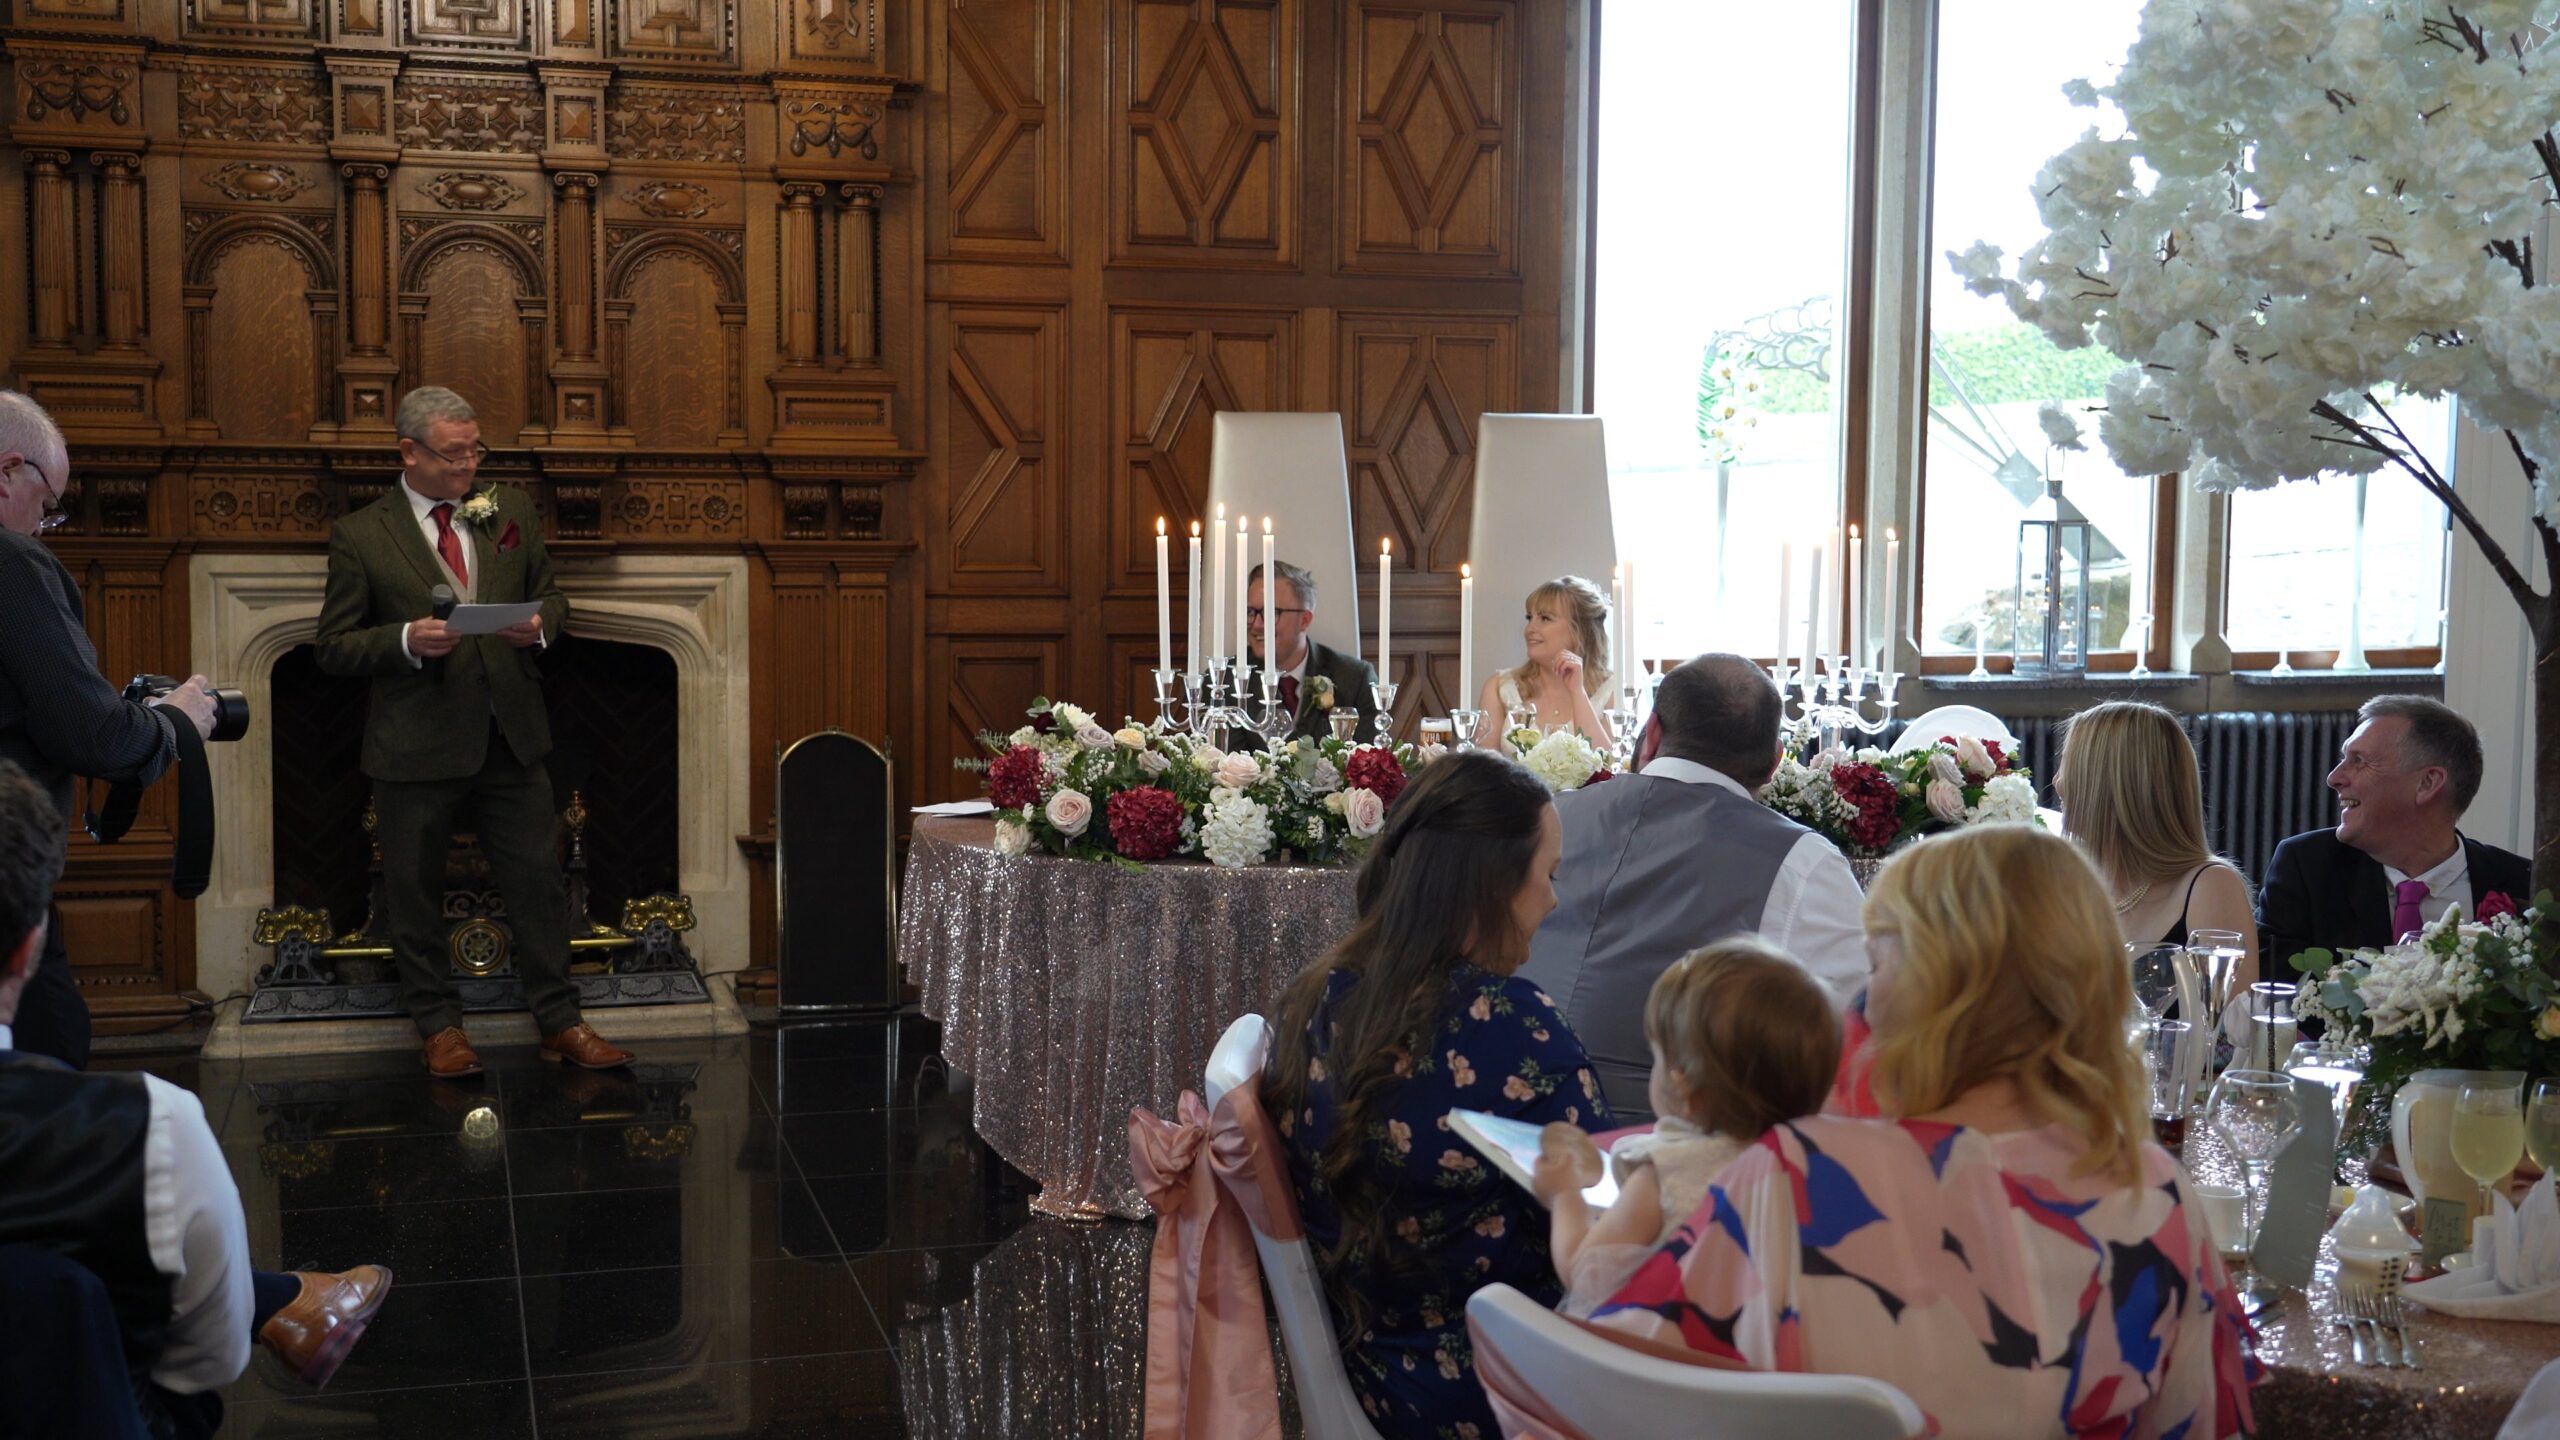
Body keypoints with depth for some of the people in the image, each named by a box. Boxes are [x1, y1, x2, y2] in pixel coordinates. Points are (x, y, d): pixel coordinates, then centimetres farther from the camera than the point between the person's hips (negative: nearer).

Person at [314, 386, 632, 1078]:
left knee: (539, 881, 7)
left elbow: (549, 594, 18)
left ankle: (559, 1021, 18)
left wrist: (539, 623, -6)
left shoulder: (511, 512, 7)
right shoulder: (360, 536, -4)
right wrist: (406, 640, -21)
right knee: (416, 892, 8)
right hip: (417, 747, -3)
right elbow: (334, 646, -3)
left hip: (509, 736, 3)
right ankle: (439, 1026, 24)